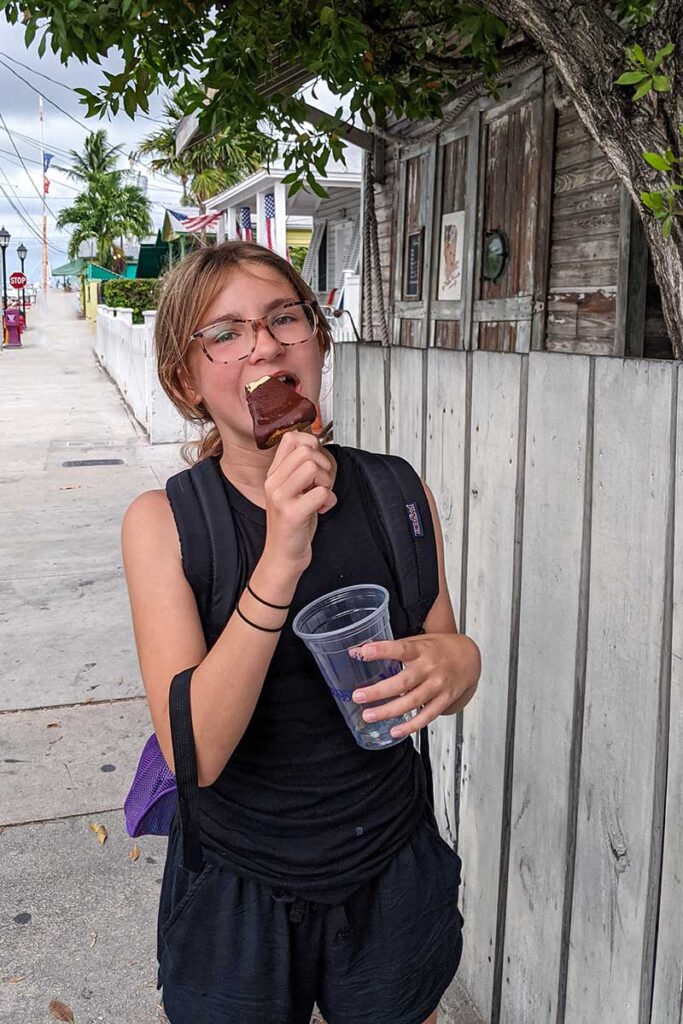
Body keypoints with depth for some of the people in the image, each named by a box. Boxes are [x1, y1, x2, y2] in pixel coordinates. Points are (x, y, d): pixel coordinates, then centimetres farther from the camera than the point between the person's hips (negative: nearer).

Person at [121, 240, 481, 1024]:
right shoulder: (162, 522, -15)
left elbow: (445, 656, 5)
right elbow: (195, 753, -25)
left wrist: (456, 665, -18)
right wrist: (280, 562, -35)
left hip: (392, 879, 2)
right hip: (237, 893, -2)